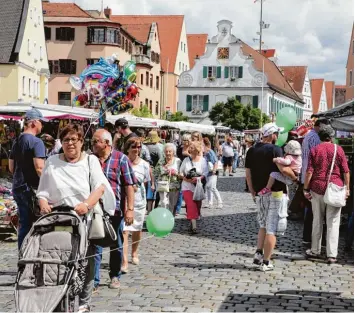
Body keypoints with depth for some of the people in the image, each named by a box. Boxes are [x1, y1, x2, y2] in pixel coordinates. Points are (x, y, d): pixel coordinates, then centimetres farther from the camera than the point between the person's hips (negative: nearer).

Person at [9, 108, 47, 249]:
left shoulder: (17, 142, 12)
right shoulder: (36, 142, -14)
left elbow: (11, 167, 17)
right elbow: (39, 168, -21)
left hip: (17, 187, 8)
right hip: (31, 188, -8)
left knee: (24, 224, 13)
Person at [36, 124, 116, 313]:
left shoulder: (91, 160, 9)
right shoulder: (52, 163, 14)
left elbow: (100, 186, -3)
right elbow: (43, 191, 14)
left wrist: (87, 204, -19)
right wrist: (43, 204, -7)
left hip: (86, 221, -1)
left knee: (86, 261, -2)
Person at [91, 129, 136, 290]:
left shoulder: (121, 159, -4)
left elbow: (129, 185, -6)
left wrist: (130, 209, -11)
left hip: (115, 210, -2)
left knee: (116, 246, 13)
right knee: (95, 246, -2)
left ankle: (115, 277, 28)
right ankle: (94, 281, 1)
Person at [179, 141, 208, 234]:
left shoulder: (203, 160, -2)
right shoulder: (186, 160, 4)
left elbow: (205, 174, -6)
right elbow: (181, 172, 7)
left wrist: (197, 179, -24)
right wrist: (185, 178, -12)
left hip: (198, 187, 0)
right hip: (187, 187, 0)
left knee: (197, 206, 10)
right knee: (191, 206, -12)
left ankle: (193, 223, 29)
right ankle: (194, 226, -17)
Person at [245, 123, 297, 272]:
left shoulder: (251, 151, 7)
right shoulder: (275, 149, -12)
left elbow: (248, 174, 9)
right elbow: (284, 169, -24)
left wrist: (253, 192, 17)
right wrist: (294, 176, -5)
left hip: (259, 194, 6)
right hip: (276, 193, -6)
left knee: (263, 226, 22)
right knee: (272, 229, 0)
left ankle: (258, 254, 11)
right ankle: (265, 262, 2)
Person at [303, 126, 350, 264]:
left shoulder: (314, 150, 0)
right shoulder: (338, 149, 0)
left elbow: (309, 172, -5)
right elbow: (346, 171, -1)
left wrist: (306, 189, 1)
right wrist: (347, 188, 6)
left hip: (318, 189, 1)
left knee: (317, 221, 13)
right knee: (333, 223, 2)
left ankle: (315, 250, 22)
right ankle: (331, 255, 1)